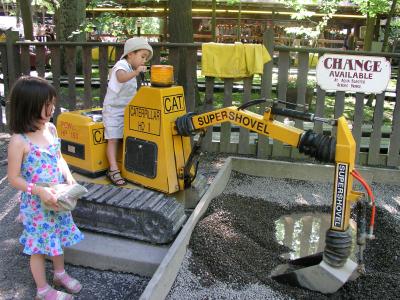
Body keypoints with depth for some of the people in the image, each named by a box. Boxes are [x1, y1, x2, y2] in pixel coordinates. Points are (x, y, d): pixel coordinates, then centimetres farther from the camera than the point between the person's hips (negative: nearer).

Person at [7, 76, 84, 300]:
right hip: (36, 204, -6)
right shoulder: (19, 141, -23)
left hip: (57, 199, 6)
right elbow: (14, 178, -17)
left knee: (58, 238, 23)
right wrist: (39, 191, -27)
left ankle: (60, 273, 47)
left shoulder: (50, 128, -3)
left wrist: (69, 177, -5)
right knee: (39, 246, 11)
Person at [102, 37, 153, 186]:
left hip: (126, 110, 9)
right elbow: (121, 78, -40)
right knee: (113, 139, -10)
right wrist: (136, 72, -53)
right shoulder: (121, 65, -14)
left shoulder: (131, 68, 15)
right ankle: (113, 170, -12)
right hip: (113, 109, -8)